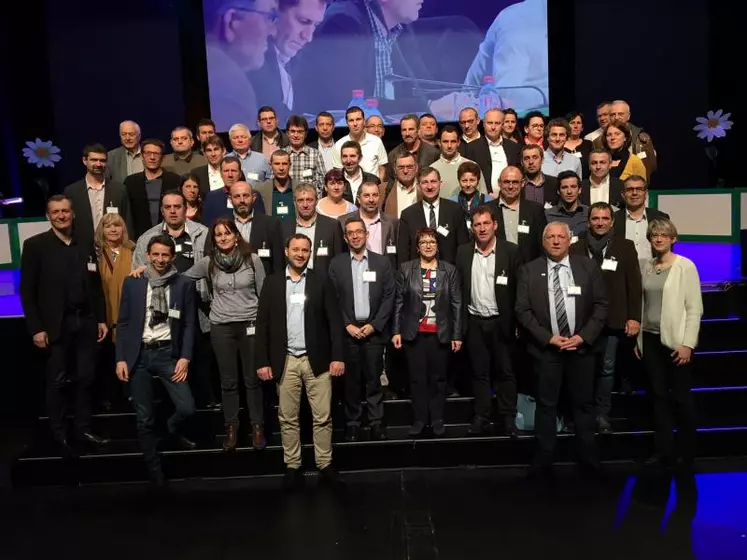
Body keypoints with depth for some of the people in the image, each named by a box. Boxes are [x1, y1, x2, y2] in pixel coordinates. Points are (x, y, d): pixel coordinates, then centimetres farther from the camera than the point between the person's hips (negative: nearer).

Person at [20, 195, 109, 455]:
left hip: (86, 322, 4)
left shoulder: (85, 246, 10)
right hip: (56, 325, -4)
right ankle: (60, 435, 16)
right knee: (57, 382, 5)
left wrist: (101, 319, 8)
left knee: (85, 379, 9)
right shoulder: (35, 245, -2)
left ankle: (83, 430, 21)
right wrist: (36, 328, -12)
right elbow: (27, 291, -6)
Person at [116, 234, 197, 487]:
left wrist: (185, 357, -7)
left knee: (187, 408, -10)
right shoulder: (132, 282, 2)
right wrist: (121, 358, -2)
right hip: (138, 354, 0)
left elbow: (190, 324, 2)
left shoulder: (184, 285, 0)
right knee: (144, 418, 6)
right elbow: (123, 323, 4)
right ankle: (154, 470, 24)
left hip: (168, 353, 0)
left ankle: (172, 429, 27)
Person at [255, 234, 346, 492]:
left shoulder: (321, 281, 2)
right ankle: (292, 467, 20)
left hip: (317, 359, 0)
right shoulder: (272, 282, 4)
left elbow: (335, 321, -1)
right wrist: (262, 361, -4)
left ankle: (325, 465, 18)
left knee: (323, 417, 4)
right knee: (287, 418, 8)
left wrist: (338, 356, -9)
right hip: (285, 360, 1)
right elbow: (263, 323, 2)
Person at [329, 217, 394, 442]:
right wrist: (347, 325, -8)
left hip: (374, 329, 0)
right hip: (347, 330, 0)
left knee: (374, 379, 4)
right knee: (351, 379, 5)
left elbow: (389, 296, 1)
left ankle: (377, 422, 13)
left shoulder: (382, 262, 4)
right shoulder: (336, 263, 4)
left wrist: (374, 325, -7)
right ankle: (353, 423, 15)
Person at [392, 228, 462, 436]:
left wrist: (457, 335, -1)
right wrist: (396, 331, -3)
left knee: (438, 377, 9)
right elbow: (399, 302, 2)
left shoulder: (450, 270, 3)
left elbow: (456, 304, 2)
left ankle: (437, 419, 21)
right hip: (413, 333, 0)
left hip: (440, 333, 0)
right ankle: (420, 418, 18)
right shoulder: (405, 268, 2)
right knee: (417, 378, 6)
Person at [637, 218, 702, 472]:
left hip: (676, 340, -5)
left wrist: (687, 343, -14)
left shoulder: (685, 266, -6)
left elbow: (695, 308, -9)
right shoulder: (647, 266, 9)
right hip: (651, 339, 5)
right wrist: (639, 338, 9)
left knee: (681, 397, 3)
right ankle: (664, 451, 18)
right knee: (659, 396, 9)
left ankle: (686, 454, 17)